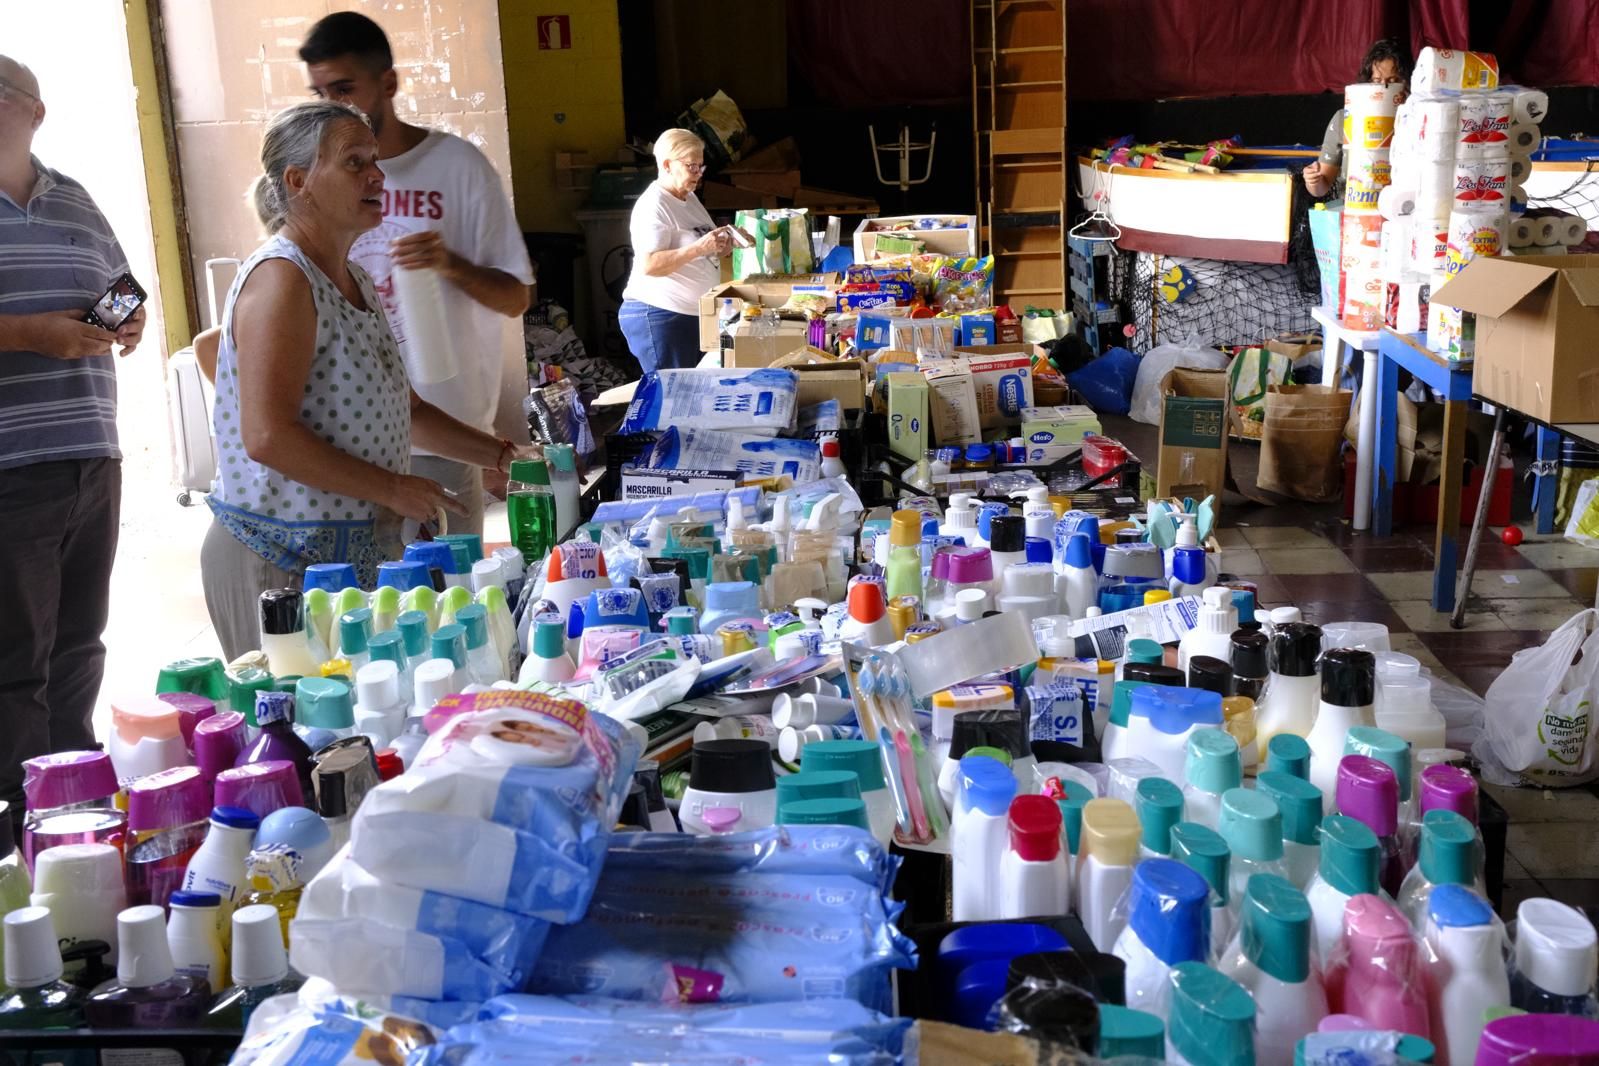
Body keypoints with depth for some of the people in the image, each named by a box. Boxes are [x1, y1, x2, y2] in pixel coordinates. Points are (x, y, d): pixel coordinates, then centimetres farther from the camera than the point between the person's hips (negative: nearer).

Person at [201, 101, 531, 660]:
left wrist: (503, 455, 13)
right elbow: (267, 437, -24)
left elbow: (403, 409, 23)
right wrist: (393, 489, -18)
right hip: (284, 559, -9)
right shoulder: (281, 278, -14)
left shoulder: (357, 282, 15)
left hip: (362, 547, 9)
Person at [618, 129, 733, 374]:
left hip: (694, 315, 9)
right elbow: (649, 265, -25)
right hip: (659, 316, -9)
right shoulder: (653, 206, -15)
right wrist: (699, 248, -29)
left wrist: (718, 248, 4)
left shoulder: (689, 198, 14)